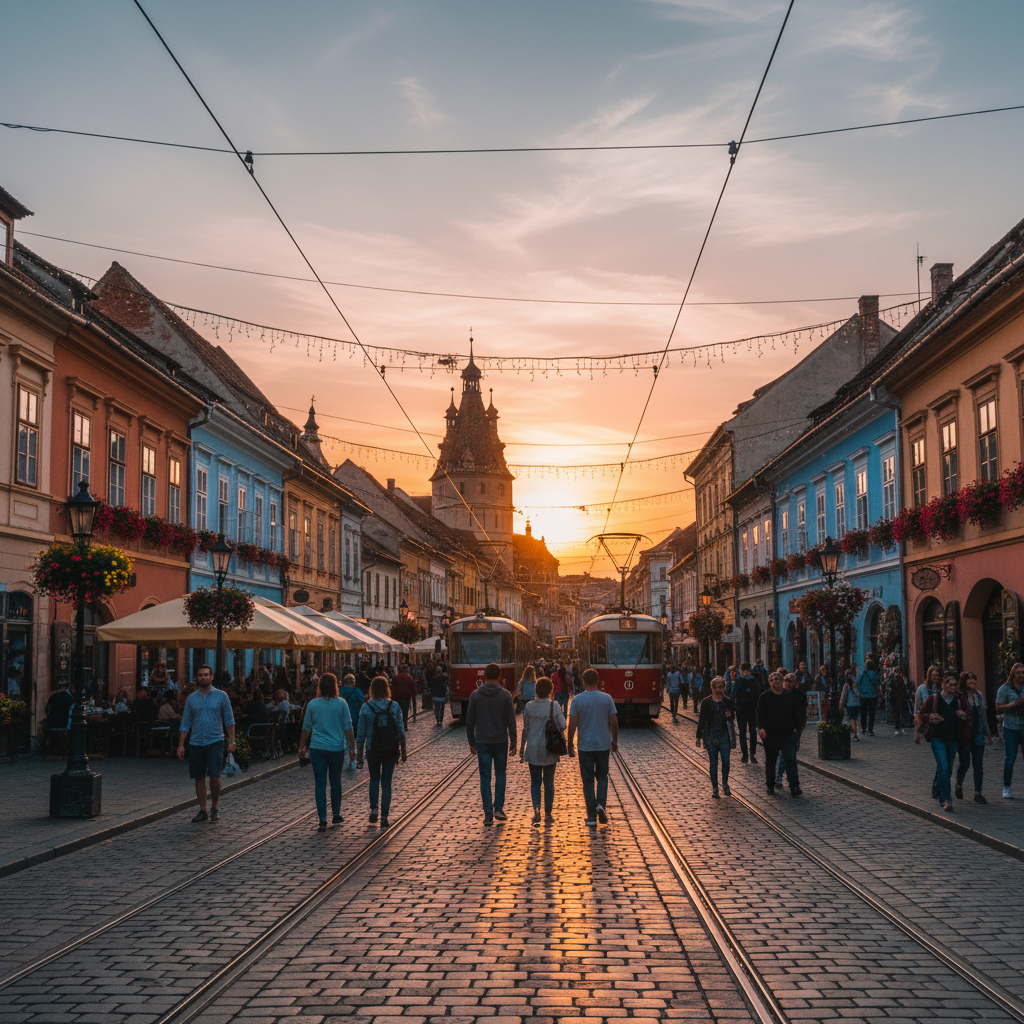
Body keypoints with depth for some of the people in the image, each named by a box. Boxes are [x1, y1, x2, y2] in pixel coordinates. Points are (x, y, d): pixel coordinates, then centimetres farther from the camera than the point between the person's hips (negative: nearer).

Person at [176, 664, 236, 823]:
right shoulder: (191, 698, 8)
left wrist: (231, 741, -5)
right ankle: (203, 811, 15)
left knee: (214, 776, -10)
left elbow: (229, 720, 3)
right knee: (199, 778, 5)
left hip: (215, 741, -3)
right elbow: (185, 724, 10)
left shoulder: (221, 696, 2)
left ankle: (214, 809, 8)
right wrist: (181, 744, 3)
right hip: (195, 743, 3)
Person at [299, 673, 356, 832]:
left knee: (320, 784, 1)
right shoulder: (341, 703, -4)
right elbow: (348, 728, -4)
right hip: (337, 748, 0)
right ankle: (336, 816, 28)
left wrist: (301, 748, 16)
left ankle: (323, 821, -4)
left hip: (317, 748, 0)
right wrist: (352, 749, 0)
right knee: (336, 782, 16)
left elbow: (306, 728, 6)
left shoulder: (312, 704, -1)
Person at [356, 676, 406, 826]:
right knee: (386, 782, 7)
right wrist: (403, 751, 8)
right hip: (391, 750, 0)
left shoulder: (366, 708, -6)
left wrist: (359, 754, 3)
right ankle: (384, 817, 5)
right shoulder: (394, 706, -4)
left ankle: (373, 809, 8)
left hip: (372, 750, 0)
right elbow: (401, 731, -1)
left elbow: (361, 733, -4)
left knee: (374, 779, 21)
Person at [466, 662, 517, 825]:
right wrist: (513, 743, 4)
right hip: (501, 741, 0)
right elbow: (511, 721, -4)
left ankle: (488, 814, 3)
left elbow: (470, 721, 1)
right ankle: (498, 808, 7)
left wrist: (472, 743, 10)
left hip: (482, 743, 0)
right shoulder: (505, 695, -5)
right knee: (500, 774, 15)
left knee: (485, 778, 4)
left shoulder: (475, 695, -2)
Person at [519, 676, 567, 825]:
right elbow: (562, 726, -13)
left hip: (533, 749, 1)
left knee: (535, 781, 9)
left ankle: (536, 808, -11)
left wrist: (522, 747, 12)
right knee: (549, 782, 11)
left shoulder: (529, 706, -3)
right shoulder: (554, 706, -8)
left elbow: (525, 729, 2)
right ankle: (548, 813, 15)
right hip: (549, 750, -1)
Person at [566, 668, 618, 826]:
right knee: (602, 777, 17)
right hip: (603, 745, 1)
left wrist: (569, 746, 1)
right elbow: (614, 722, -2)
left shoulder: (577, 700, -6)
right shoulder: (607, 698, -3)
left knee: (588, 780, 6)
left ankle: (592, 816, 7)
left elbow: (572, 725, -8)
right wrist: (615, 741, 12)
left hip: (585, 746, -1)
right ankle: (601, 804, -5)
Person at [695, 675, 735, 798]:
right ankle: (714, 788, 13)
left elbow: (733, 716, 15)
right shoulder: (706, 702, 0)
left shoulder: (728, 701, 4)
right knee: (713, 763, 3)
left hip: (724, 736, 1)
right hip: (711, 736, -1)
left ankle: (725, 785, 19)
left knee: (726, 761, -3)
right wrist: (698, 737, 2)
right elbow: (702, 720, 4)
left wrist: (730, 715, -10)